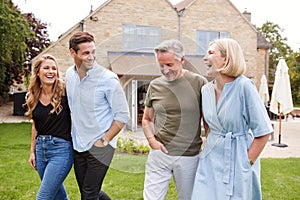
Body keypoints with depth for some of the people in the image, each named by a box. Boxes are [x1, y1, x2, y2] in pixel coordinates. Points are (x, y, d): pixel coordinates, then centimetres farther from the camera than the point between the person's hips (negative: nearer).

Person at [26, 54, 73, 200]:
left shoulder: (64, 91, -11)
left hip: (61, 149, -6)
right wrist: (32, 151, 15)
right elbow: (35, 126, 14)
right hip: (41, 148, 6)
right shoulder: (32, 96, 5)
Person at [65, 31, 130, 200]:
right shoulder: (70, 74, 2)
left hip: (100, 147, -6)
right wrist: (75, 134, 13)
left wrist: (104, 140, -13)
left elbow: (123, 115, -13)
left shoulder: (108, 79, -17)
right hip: (78, 145, 6)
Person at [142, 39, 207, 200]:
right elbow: (147, 119, 14)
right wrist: (151, 140, -2)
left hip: (189, 156, -1)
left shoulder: (199, 83, -5)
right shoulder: (155, 85, 3)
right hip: (159, 155, 2)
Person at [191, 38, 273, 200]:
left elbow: (263, 132, -15)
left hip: (238, 159, -5)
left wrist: (247, 163, -12)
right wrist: (208, 144, 10)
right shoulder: (206, 90, 2)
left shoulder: (244, 86, -16)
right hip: (211, 160, 5)